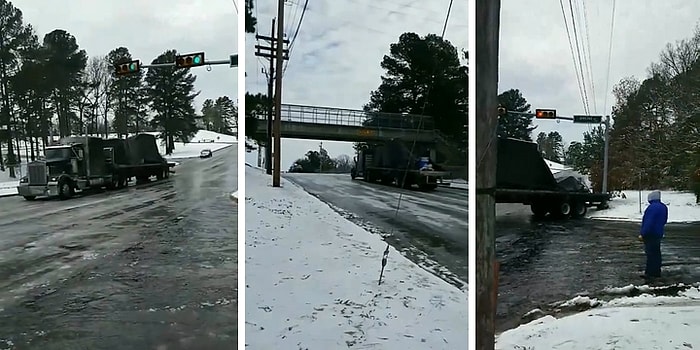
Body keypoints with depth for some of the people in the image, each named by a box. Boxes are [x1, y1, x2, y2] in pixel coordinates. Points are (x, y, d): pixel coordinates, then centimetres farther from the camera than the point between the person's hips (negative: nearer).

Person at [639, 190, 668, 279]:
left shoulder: (652, 207, -22)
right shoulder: (663, 207, 9)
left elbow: (648, 223, -24)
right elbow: (664, 221, 21)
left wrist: (642, 234, -20)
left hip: (650, 234, -9)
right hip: (659, 234, 9)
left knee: (650, 253, -5)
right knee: (657, 253, 15)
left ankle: (649, 273, -2)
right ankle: (657, 272, 22)